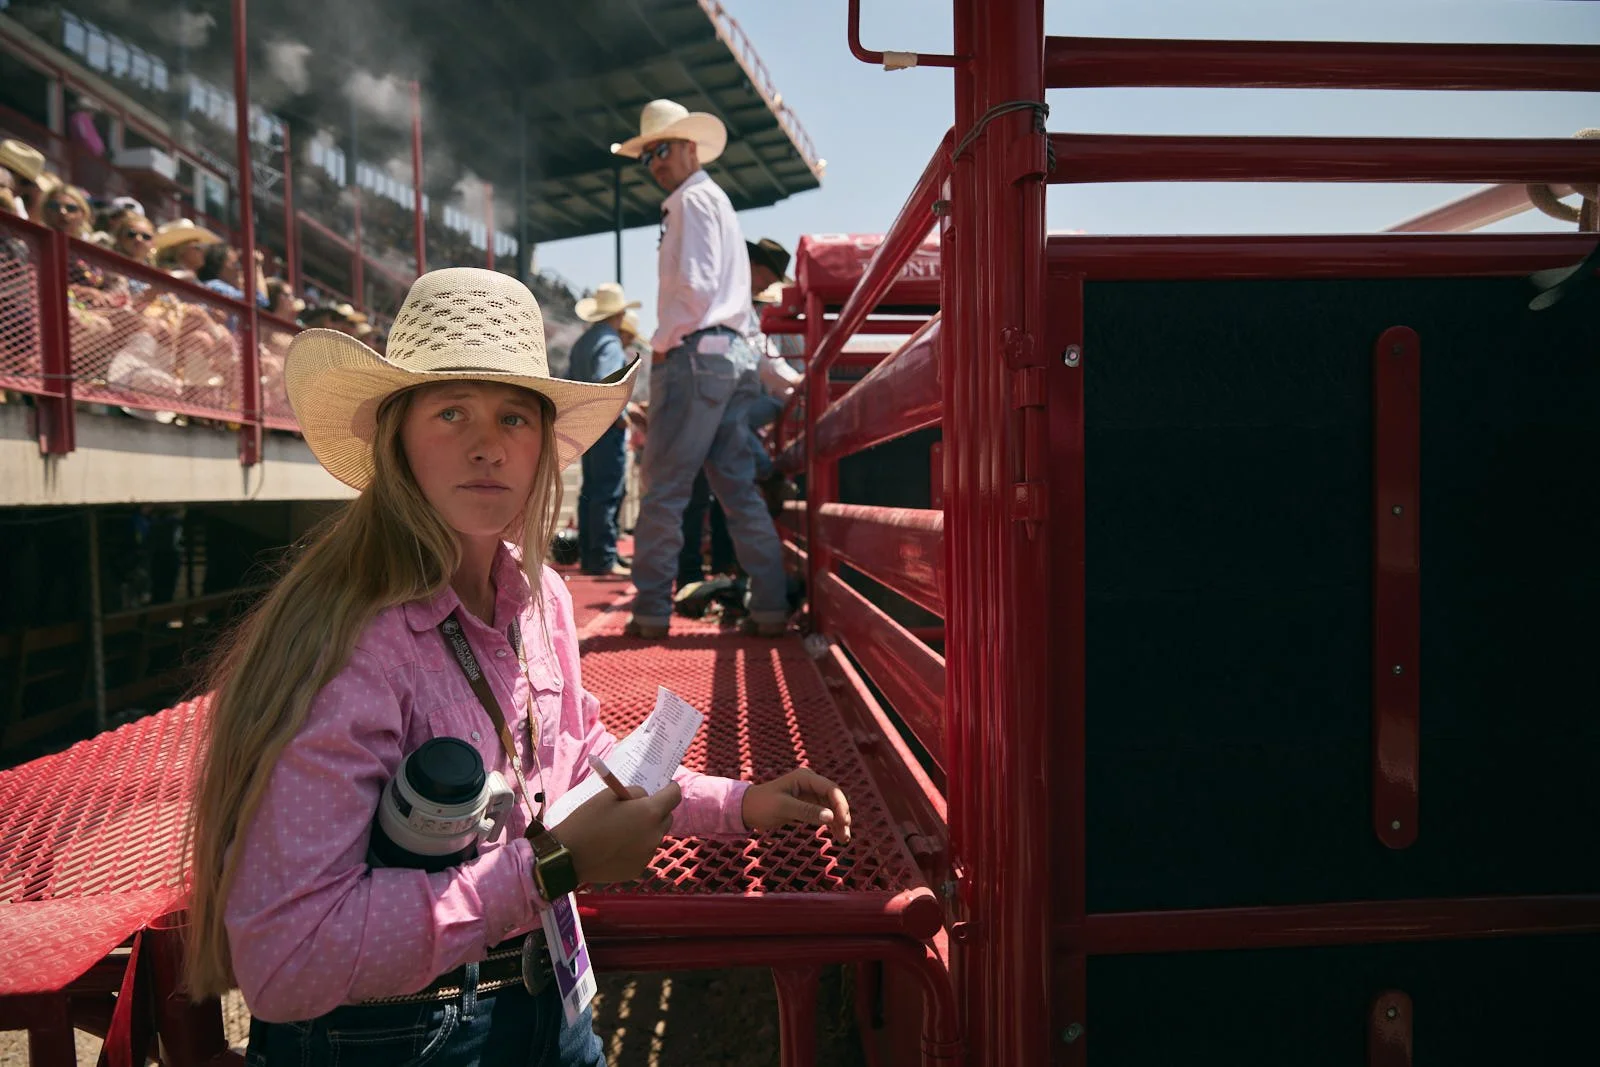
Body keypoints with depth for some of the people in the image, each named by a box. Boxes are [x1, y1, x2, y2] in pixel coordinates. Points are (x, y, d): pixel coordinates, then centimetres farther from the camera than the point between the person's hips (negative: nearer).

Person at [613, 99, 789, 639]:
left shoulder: (692, 200, -5)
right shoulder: (719, 201, 25)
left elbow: (696, 286, -18)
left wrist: (661, 343, -7)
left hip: (694, 354, -10)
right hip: (732, 353, 10)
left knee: (664, 489, -6)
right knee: (738, 487, 7)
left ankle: (651, 610, -3)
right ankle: (770, 606, 6)